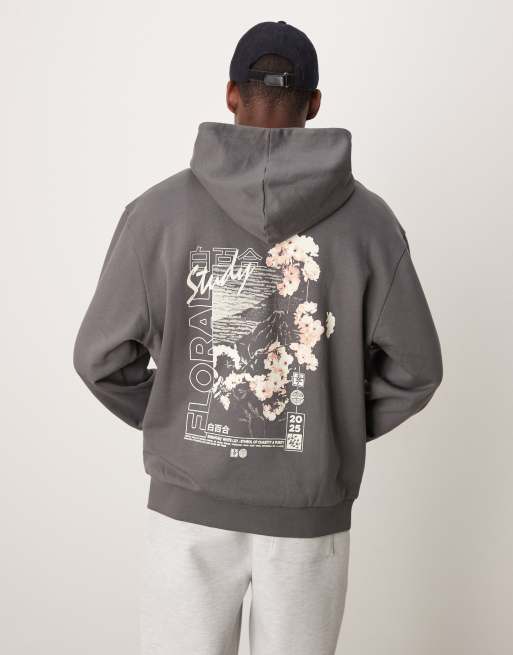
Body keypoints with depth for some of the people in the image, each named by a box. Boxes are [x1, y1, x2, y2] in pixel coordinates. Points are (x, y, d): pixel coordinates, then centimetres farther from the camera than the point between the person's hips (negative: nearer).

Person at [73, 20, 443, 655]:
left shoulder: (159, 209, -8)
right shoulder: (368, 218, -7)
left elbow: (102, 356, -4)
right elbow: (413, 368, -3)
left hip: (192, 505, 0)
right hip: (309, 512, 1)